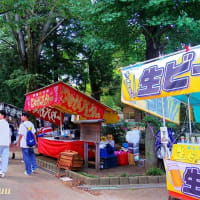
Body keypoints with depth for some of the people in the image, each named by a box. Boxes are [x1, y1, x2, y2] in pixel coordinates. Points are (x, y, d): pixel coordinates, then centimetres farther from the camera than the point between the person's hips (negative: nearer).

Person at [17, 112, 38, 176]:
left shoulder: (22, 125, -12)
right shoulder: (31, 124, 6)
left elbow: (21, 135, -12)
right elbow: (34, 134, 9)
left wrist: (18, 143, -2)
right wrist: (35, 141, 17)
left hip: (24, 144, -5)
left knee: (26, 157, 2)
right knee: (32, 155, 24)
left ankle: (28, 171, 8)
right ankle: (34, 167, 19)